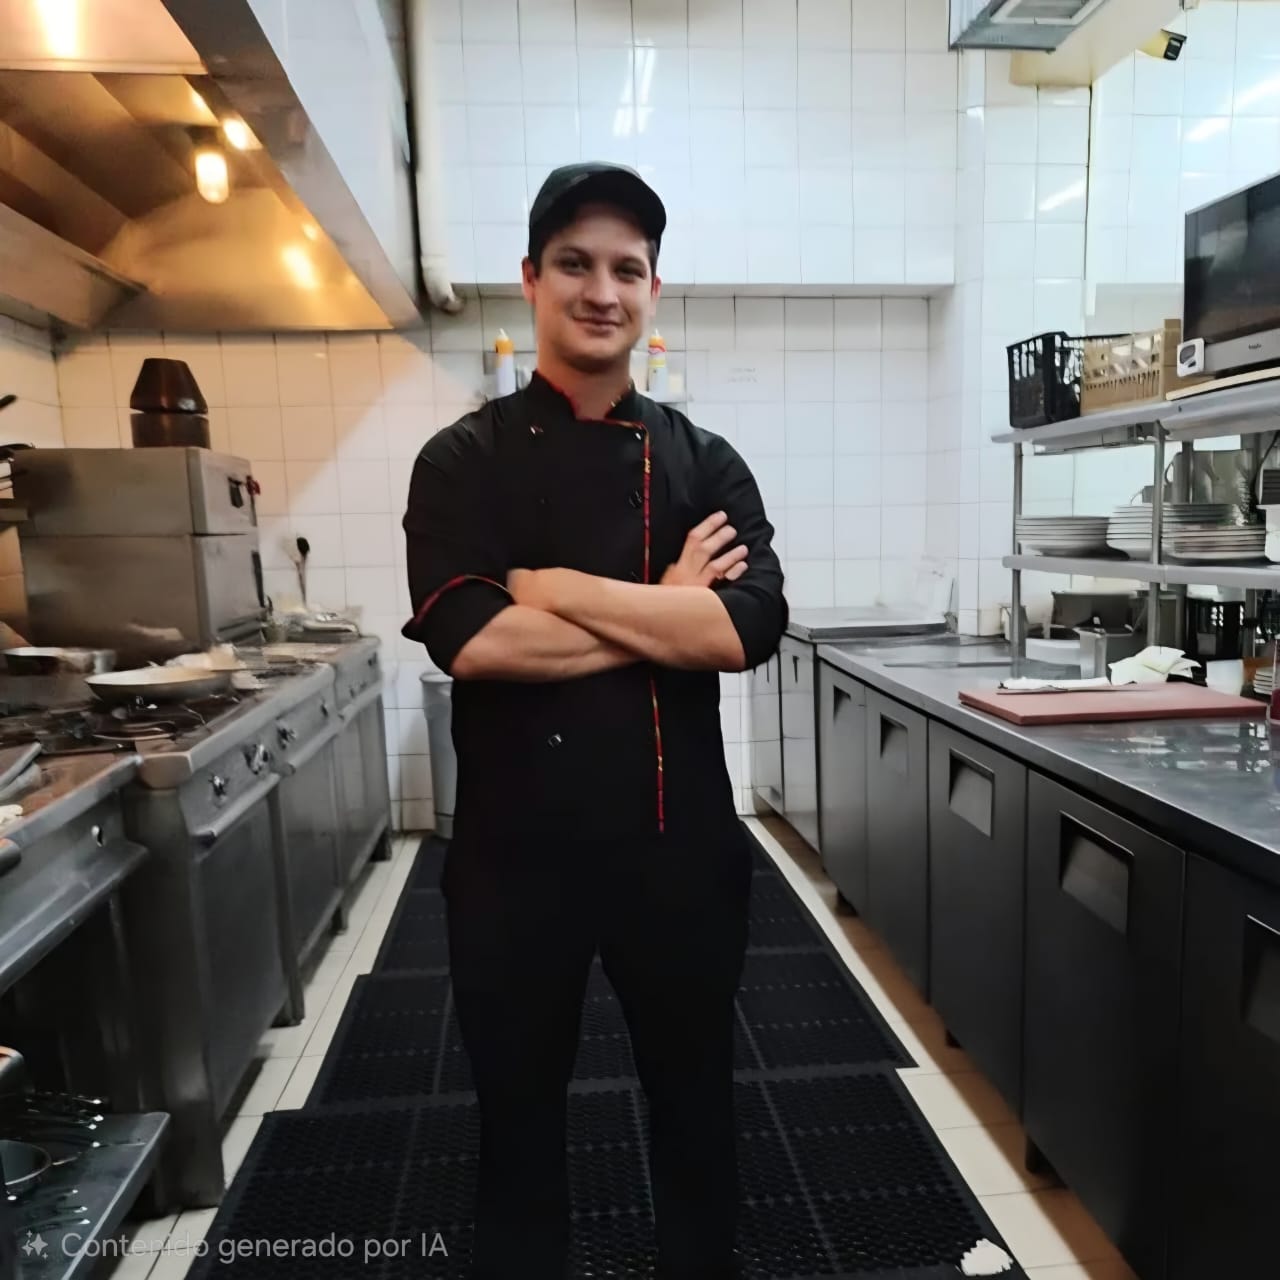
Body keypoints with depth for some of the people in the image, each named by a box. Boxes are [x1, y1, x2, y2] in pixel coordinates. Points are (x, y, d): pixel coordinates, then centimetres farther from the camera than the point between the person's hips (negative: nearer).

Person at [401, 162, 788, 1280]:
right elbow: (466, 641, -18)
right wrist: (666, 612, -14)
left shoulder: (704, 464, 1)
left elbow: (747, 628, -15)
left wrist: (556, 587, -17)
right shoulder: (465, 461, -3)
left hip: (681, 838, 2)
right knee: (519, 1111, 20)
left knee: (695, 1100, 22)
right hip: (517, 840, -1)